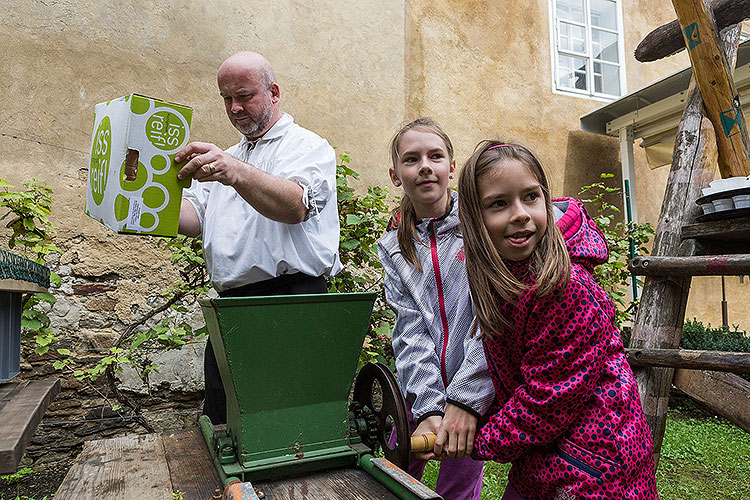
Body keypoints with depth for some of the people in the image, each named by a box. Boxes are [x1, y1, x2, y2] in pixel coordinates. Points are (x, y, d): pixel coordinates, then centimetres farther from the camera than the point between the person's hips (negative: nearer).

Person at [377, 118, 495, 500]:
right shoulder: (394, 247, 4)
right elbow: (410, 330, -6)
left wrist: (465, 398, -22)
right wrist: (429, 408, -18)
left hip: (476, 388, -3)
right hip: (420, 390, 3)